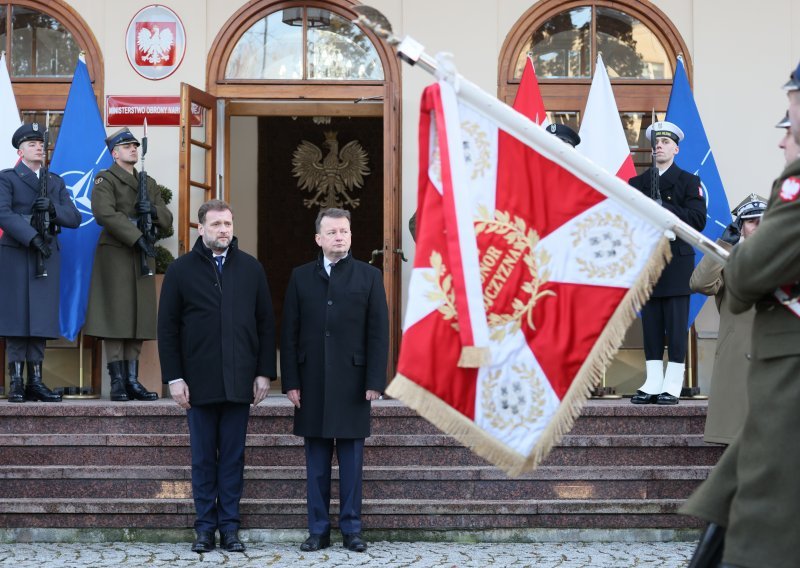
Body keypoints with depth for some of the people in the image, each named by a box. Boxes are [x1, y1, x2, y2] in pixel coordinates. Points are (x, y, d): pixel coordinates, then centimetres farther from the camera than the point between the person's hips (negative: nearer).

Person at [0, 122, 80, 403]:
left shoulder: (56, 182, 19)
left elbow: (74, 218, 10)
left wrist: (53, 208, -11)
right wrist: (33, 238, -20)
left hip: (48, 256, 4)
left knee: (41, 317, 1)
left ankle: (35, 380, 4)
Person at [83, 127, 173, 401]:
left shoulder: (149, 183, 20)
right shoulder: (105, 180, -1)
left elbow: (167, 221, 17)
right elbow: (105, 214, -17)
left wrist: (154, 210, -6)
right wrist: (137, 237, -22)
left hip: (142, 256, 6)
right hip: (115, 254, -6)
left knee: (139, 318, 4)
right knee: (116, 317, -7)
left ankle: (132, 380, 8)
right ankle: (117, 382, -5)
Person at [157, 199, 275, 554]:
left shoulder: (251, 268, 7)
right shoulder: (181, 270, 3)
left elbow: (266, 324, 7)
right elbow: (167, 328, 2)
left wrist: (264, 373, 1)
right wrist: (174, 378, -4)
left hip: (239, 381, 1)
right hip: (199, 381, -1)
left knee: (233, 458, 5)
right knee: (203, 458, 5)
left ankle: (230, 527, 12)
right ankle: (205, 527, 12)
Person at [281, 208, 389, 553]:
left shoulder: (369, 276, 4)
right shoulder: (301, 277, 8)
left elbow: (378, 333, 0)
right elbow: (289, 333, 6)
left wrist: (375, 381, -7)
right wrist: (290, 381, -1)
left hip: (352, 382, -1)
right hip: (312, 384, 1)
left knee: (351, 459, 3)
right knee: (316, 460, 5)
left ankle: (351, 528, 10)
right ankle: (318, 530, 10)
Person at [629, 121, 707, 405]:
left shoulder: (688, 181, 6)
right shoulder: (637, 183, 17)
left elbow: (698, 220, -6)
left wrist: (665, 209, -16)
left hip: (677, 262, -3)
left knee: (676, 325, -4)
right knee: (650, 324, 3)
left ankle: (672, 385, -2)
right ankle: (652, 383, 6)